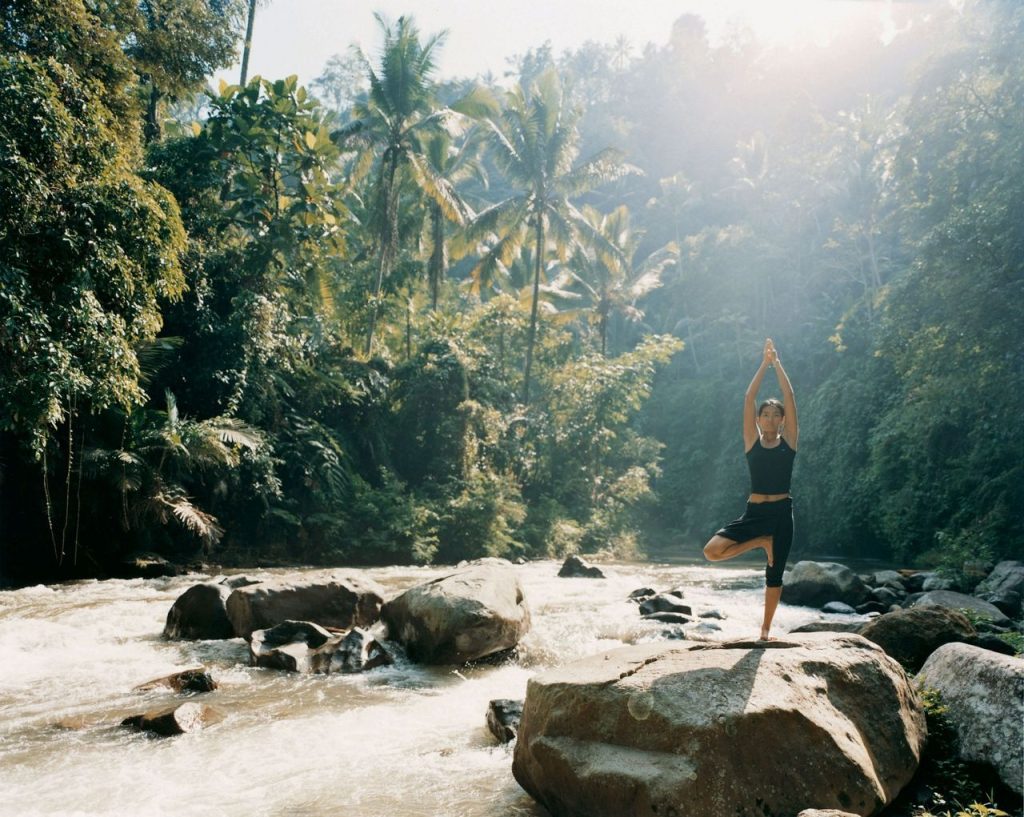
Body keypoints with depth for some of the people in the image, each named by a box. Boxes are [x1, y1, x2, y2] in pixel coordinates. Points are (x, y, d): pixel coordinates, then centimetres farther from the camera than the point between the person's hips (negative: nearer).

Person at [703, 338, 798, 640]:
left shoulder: (788, 442, 5)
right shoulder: (752, 442, 5)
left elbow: (789, 397, -1)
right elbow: (748, 398, 0)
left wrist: (777, 363, 0)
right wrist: (764, 364, 0)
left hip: (781, 512, 0)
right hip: (753, 512, 1)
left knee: (774, 574, 4)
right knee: (711, 551, -16)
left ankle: (766, 629, 21)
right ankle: (762, 542, 7)